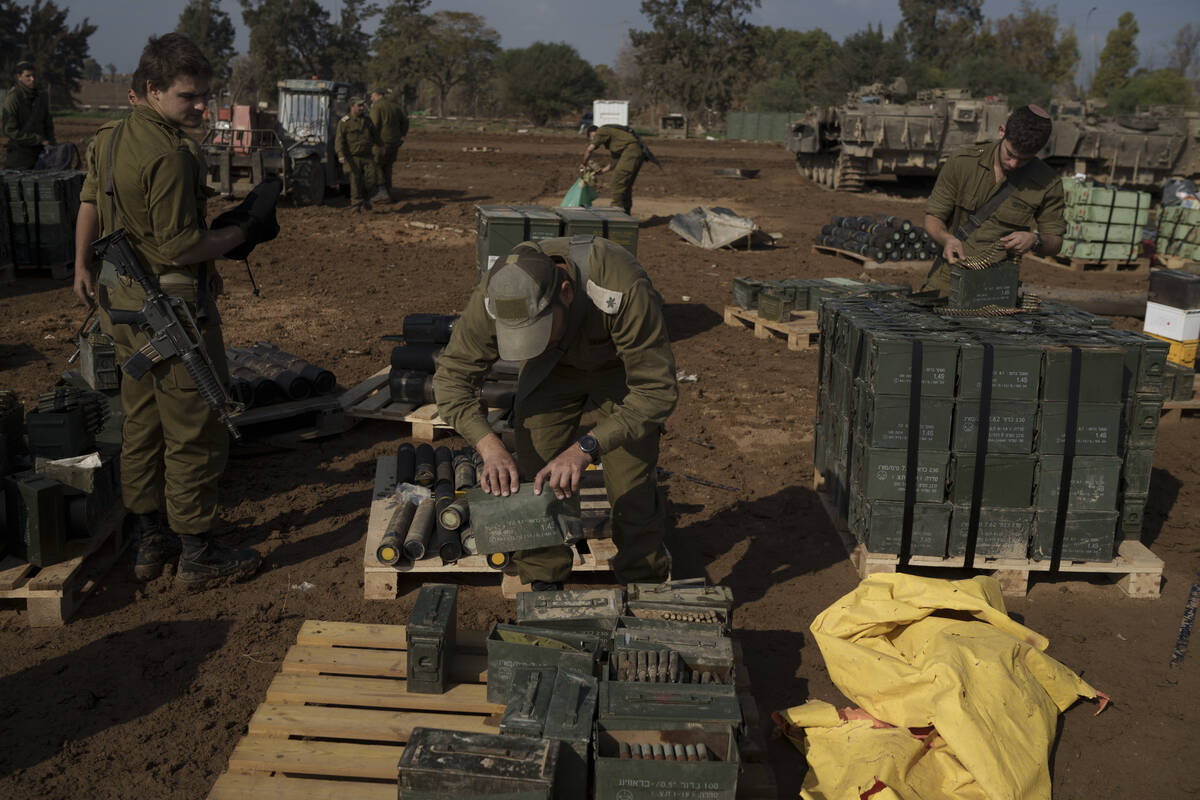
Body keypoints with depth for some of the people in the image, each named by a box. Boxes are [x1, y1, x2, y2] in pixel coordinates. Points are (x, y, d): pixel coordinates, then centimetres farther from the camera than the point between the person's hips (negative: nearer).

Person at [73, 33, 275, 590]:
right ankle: (198, 556, 10)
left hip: (121, 301, 10)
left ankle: (150, 543, 28)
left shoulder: (109, 138, 9)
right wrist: (240, 235, -8)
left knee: (143, 424, 17)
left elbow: (89, 202, 21)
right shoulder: (170, 154, -22)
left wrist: (83, 266, 33)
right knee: (195, 430, 1)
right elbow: (179, 247, -23)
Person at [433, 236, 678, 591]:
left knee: (633, 491, -7)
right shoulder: (496, 295, -33)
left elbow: (657, 390, -38)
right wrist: (490, 446, -38)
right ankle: (543, 588, 15)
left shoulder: (623, 290, -44)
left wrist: (585, 448, -48)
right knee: (532, 479, -5)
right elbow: (451, 376, -22)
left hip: (622, 367, -3)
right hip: (554, 368, 3)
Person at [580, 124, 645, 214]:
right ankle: (625, 211, 18)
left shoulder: (601, 131, 2)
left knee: (618, 180, -7)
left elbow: (589, 150, -6)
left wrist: (583, 164, 9)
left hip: (631, 150, -10)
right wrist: (602, 170, 24)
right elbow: (616, 159, 28)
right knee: (626, 183, 14)